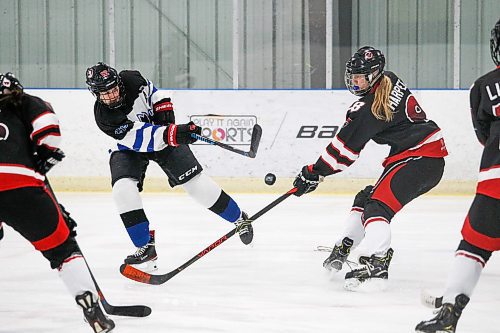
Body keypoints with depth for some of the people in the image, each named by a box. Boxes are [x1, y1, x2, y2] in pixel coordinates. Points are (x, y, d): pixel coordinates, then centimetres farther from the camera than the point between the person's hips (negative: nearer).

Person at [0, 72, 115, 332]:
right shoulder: (24, 104, 19)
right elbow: (46, 125, 0)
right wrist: (45, 154, 17)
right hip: (21, 187, -3)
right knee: (62, 248, 8)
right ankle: (92, 311, -5)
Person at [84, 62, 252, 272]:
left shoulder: (131, 80, -23)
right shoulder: (104, 116, -31)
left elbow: (155, 95, 0)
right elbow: (140, 138, -39)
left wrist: (164, 111, -16)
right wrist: (171, 134, -51)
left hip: (159, 128, 1)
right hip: (129, 148, -1)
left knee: (194, 181, -4)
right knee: (122, 189, -25)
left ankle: (239, 218, 16)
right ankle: (146, 246, -14)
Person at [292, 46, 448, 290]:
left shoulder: (367, 109, -17)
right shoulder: (391, 81, 8)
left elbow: (344, 149, -12)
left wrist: (314, 173, -5)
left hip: (418, 158, -11)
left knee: (377, 206, -23)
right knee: (366, 199, 18)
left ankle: (377, 263, -39)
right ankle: (343, 247, 28)